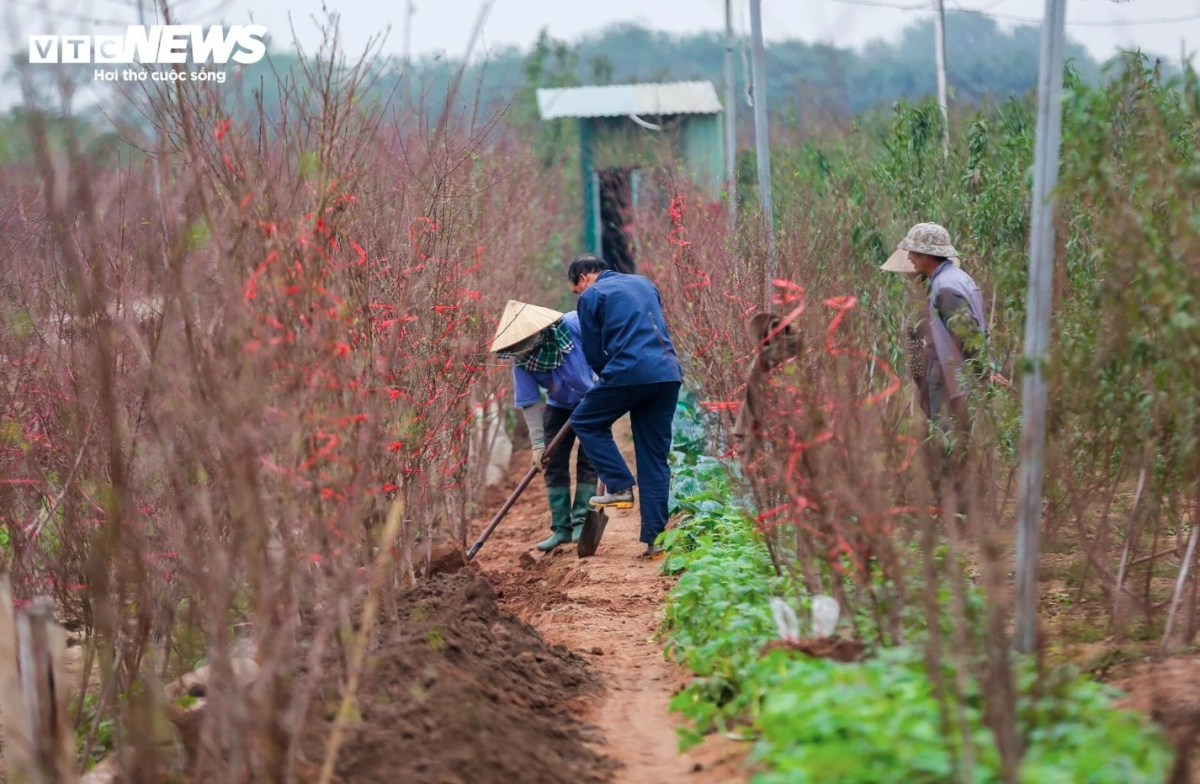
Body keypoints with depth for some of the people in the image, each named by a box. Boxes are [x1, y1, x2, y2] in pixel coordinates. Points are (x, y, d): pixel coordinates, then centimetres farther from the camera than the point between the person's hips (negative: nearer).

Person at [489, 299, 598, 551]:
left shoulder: (574, 326, -31)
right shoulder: (521, 359, -20)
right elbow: (529, 403, -16)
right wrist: (538, 444, -20)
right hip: (560, 406, 3)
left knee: (587, 460, -9)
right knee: (554, 463, -1)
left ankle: (581, 522, -5)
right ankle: (561, 528, 5)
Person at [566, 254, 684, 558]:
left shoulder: (591, 296, 4)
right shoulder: (644, 283, 24)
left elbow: (593, 352, 7)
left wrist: (605, 374, 26)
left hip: (629, 372, -6)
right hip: (669, 374, 6)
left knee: (586, 421, 16)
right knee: (656, 459, 9)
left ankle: (620, 487, 4)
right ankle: (655, 538, 6)